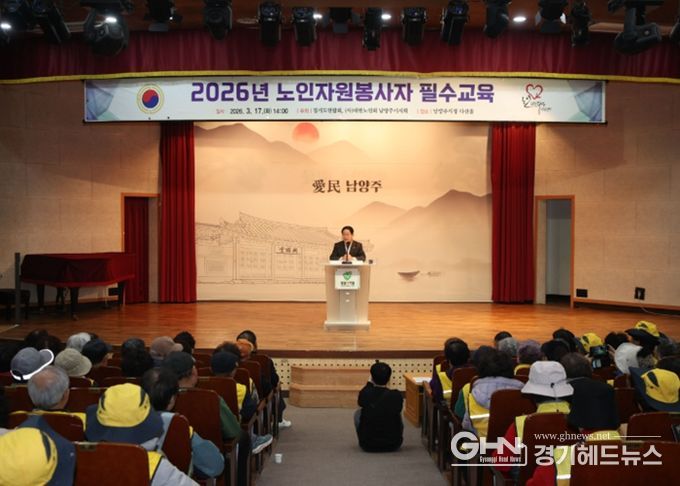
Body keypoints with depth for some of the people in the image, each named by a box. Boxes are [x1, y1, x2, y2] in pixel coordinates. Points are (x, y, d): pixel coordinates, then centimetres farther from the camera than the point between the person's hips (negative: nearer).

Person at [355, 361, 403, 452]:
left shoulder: (364, 394, -16)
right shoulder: (397, 396, -16)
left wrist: (370, 383, 13)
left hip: (368, 446, 0)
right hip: (393, 445, 1)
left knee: (358, 413, 23)